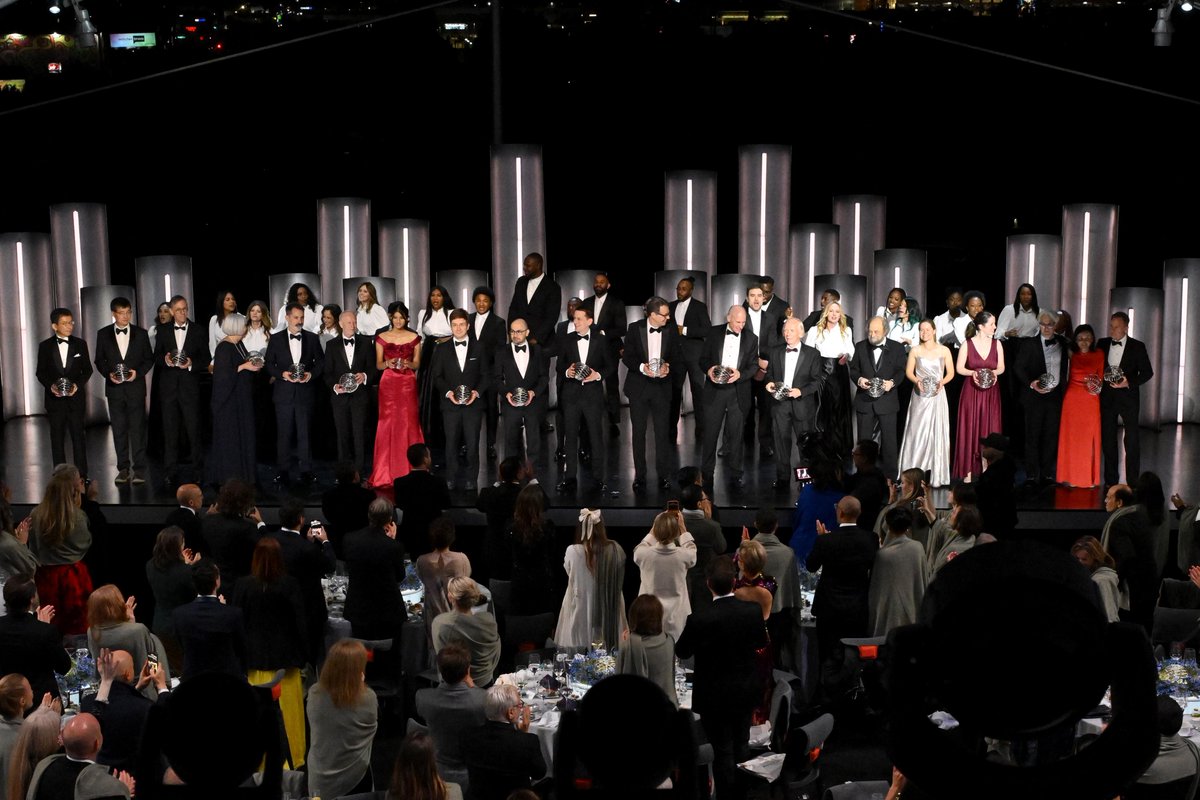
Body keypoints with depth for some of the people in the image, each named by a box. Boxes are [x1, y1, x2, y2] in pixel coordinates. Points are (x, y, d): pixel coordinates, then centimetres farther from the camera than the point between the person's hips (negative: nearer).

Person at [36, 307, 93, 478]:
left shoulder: (80, 344, 5)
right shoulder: (45, 346, 3)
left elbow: (87, 369, 7)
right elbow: (41, 373, 4)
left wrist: (77, 384, -10)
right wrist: (51, 386, -14)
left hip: (76, 397, 0)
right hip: (55, 398, 0)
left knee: (78, 436, 1)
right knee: (57, 438, 5)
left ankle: (82, 475, 5)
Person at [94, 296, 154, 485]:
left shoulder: (141, 334, 5)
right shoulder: (103, 334, 6)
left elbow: (149, 359, 7)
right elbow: (99, 360, 9)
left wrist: (138, 372, -10)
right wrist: (109, 374, -9)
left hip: (136, 387, -1)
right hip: (114, 388, 1)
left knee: (137, 429, -3)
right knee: (119, 430, 5)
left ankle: (139, 469, -1)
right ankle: (123, 468, 11)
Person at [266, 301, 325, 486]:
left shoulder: (312, 338, 7)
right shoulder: (276, 340, 6)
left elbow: (320, 362, 8)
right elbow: (269, 364, 6)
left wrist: (311, 374, -10)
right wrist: (282, 373, -11)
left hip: (305, 392, 0)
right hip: (284, 393, 0)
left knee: (305, 433, 2)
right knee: (284, 434, 3)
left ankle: (306, 470, 8)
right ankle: (283, 470, 10)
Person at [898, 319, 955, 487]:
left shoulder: (944, 350, 1)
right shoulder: (915, 350, 2)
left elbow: (951, 373, 4)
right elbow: (908, 372, 4)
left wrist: (942, 382, -14)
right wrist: (917, 381, -15)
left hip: (937, 395, 0)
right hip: (920, 395, 0)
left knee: (937, 433, 0)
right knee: (917, 432, -2)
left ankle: (937, 475, 5)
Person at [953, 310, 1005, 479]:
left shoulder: (996, 344, 2)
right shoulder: (967, 344, -5)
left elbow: (1001, 367, 8)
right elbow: (960, 368, -1)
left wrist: (994, 372, -13)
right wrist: (972, 373, -19)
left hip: (991, 392, 2)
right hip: (971, 391, -2)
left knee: (989, 429, 3)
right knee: (969, 429, 0)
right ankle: (968, 470, 4)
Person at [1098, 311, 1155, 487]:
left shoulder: (1137, 347, -3)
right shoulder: (1102, 344, 5)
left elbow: (1147, 372, -3)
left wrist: (1129, 382, -17)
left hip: (1128, 396, -3)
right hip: (1107, 397, 3)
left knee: (1132, 440, -1)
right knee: (1108, 439, 8)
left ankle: (1132, 481, 5)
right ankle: (1110, 481, 17)